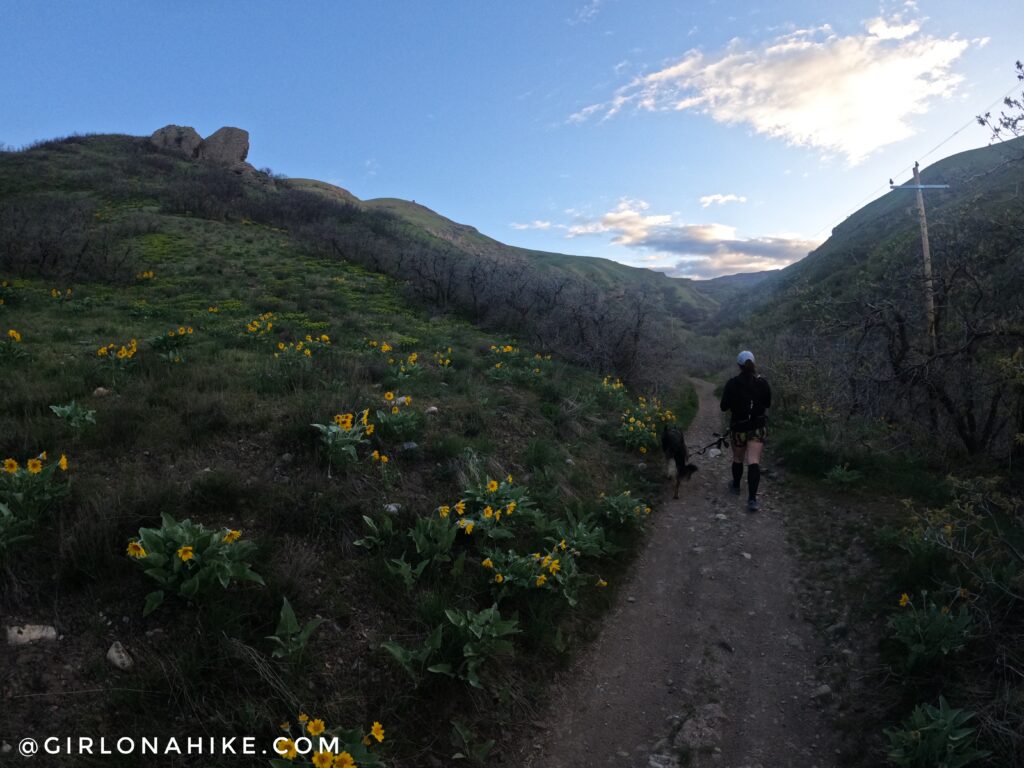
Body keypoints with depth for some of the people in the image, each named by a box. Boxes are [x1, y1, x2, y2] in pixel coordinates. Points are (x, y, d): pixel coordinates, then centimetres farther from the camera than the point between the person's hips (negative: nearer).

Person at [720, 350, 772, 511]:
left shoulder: (732, 384, -11)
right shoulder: (762, 383, -4)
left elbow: (724, 407, -7)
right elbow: (767, 404, 8)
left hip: (739, 427, -1)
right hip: (758, 427, 1)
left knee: (738, 459, 20)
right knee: (754, 462, -6)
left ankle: (736, 486, 42)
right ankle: (752, 499, -17)